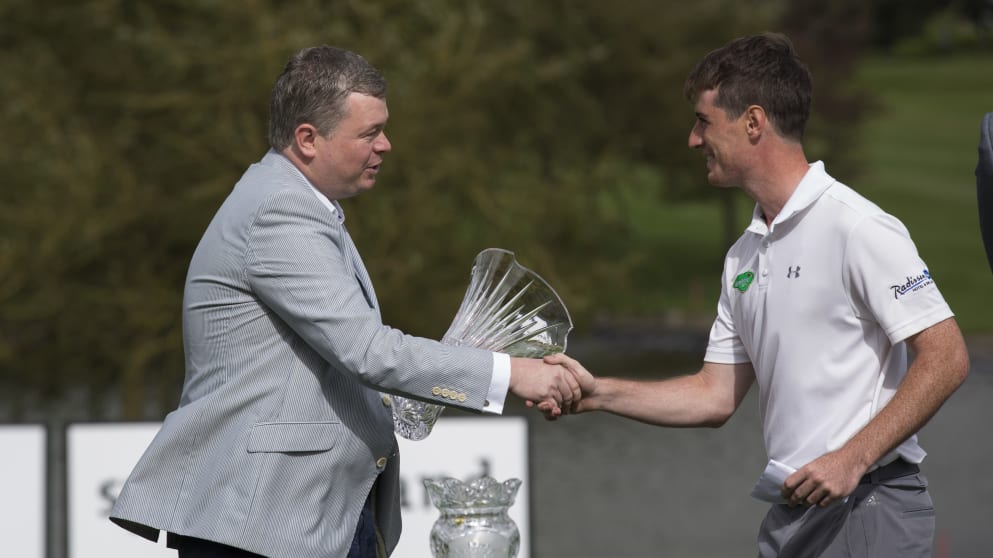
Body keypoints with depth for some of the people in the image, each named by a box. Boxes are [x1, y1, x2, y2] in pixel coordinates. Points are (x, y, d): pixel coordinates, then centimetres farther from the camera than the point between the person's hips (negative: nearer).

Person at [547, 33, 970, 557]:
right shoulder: (743, 256, 15)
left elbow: (945, 358, -15)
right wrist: (598, 393, 9)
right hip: (789, 512, 8)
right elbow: (716, 396, 18)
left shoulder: (858, 229, -12)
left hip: (868, 511, -8)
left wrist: (852, 459, -20)